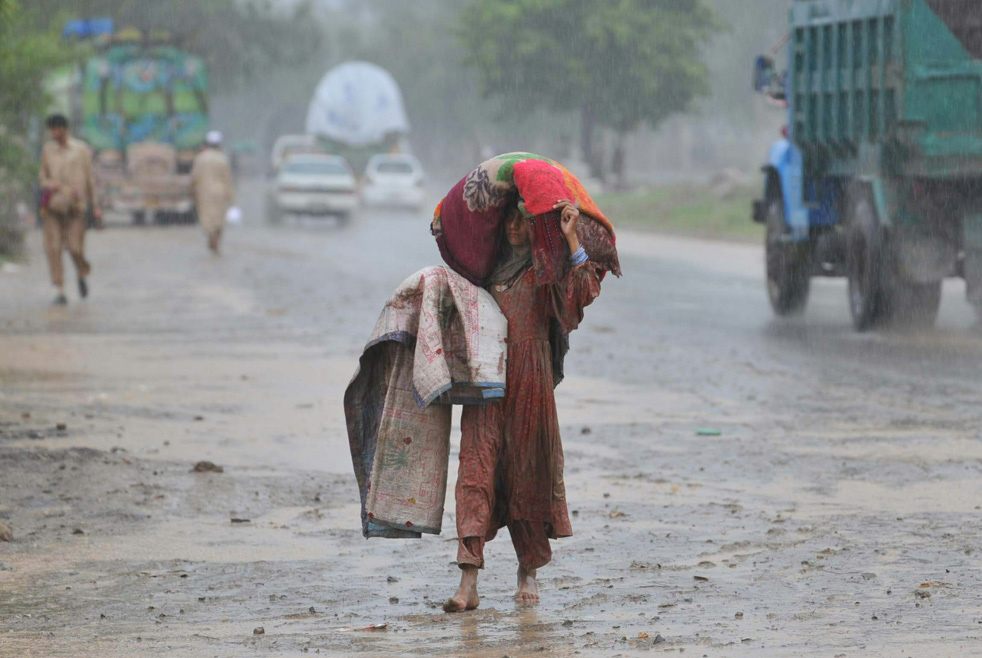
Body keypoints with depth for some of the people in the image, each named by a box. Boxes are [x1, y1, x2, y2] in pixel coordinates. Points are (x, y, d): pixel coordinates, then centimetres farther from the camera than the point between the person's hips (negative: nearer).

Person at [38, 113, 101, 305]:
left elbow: (89, 179, 8)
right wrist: (49, 184, -10)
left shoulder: (81, 150, 2)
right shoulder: (47, 150, 8)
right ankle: (59, 291, -3)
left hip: (74, 205, -2)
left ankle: (82, 275, 26)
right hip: (52, 205, 2)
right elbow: (42, 177, 14)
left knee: (75, 248, -6)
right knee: (53, 248, -7)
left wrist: (95, 206, 8)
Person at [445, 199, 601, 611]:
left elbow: (583, 294, -17)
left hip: (529, 376, -3)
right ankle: (469, 582, -17)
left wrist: (571, 238, -21)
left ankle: (529, 570, 23)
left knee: (527, 473, 3)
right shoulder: (494, 266, 19)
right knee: (476, 467, -10)